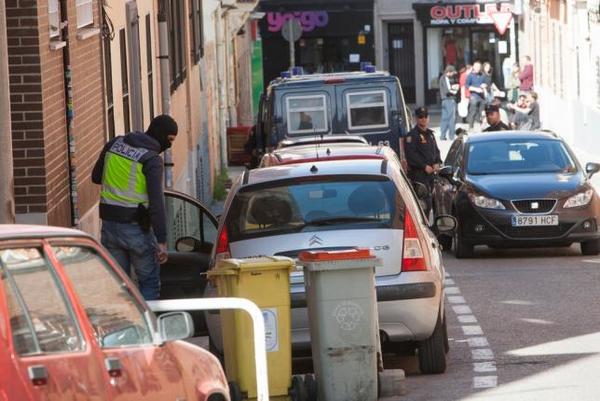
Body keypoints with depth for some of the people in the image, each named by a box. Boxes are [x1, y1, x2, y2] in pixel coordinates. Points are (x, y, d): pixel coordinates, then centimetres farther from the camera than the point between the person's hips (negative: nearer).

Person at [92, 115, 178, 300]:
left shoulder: (114, 144, 6)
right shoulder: (152, 160, -13)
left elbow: (96, 177, 17)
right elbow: (156, 202, -19)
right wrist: (162, 241, -20)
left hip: (109, 224, 6)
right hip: (136, 227, -6)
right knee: (149, 283, 5)